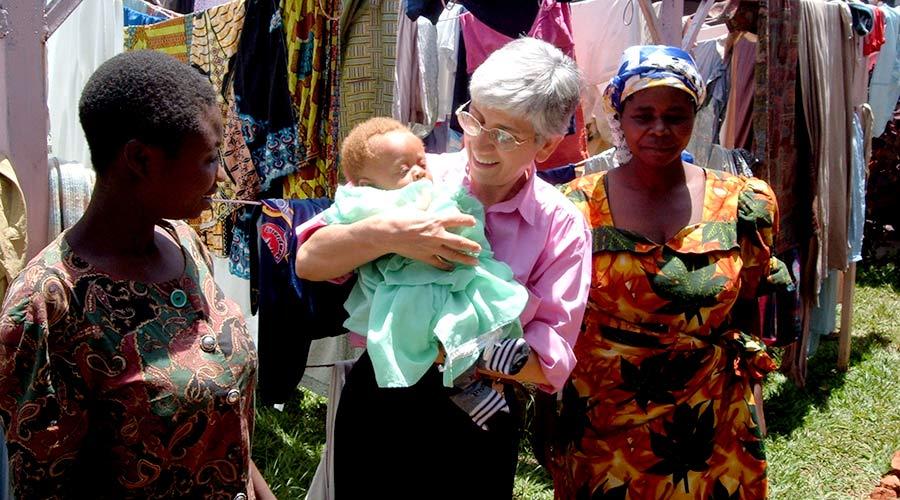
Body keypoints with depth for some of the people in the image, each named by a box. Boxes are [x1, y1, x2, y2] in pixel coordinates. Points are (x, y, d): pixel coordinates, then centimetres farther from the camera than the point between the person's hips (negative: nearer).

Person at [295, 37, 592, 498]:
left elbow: (547, 365, -14)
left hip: (476, 426, 0)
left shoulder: (562, 227, -8)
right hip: (377, 401, 1)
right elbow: (310, 261, -13)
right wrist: (387, 233, -30)